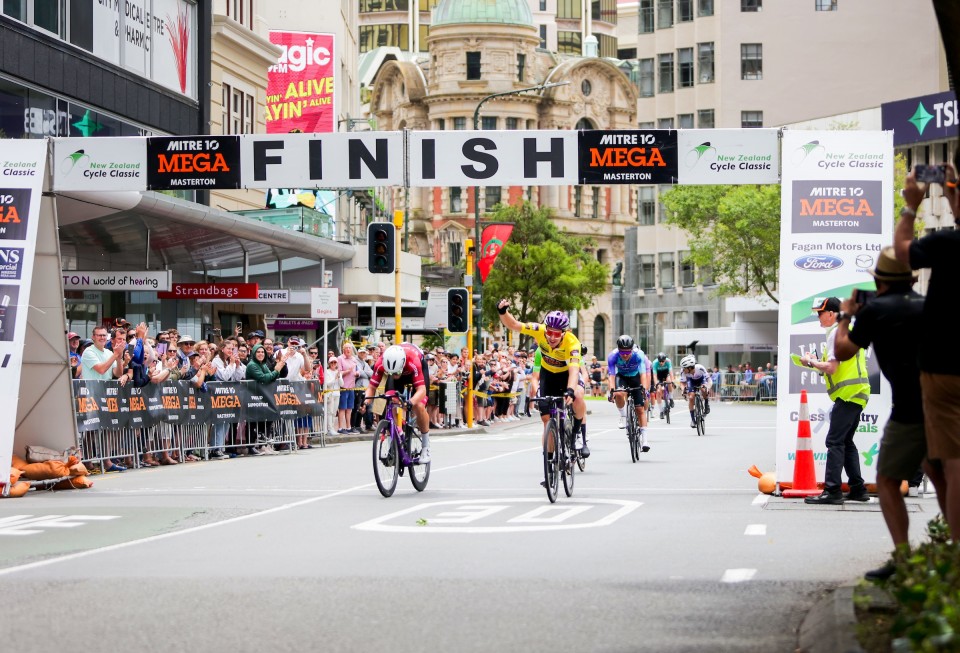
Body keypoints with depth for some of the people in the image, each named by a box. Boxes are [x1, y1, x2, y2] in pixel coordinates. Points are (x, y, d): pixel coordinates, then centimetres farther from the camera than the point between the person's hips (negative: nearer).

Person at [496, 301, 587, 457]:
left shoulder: (572, 342, -35)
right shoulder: (540, 330, -28)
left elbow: (574, 369, -47)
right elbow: (513, 325, -25)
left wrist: (570, 390, -63)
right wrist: (503, 312, -45)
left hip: (567, 373, -3)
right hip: (548, 373, 3)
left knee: (577, 396, -34)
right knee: (546, 417, -4)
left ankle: (577, 436, -11)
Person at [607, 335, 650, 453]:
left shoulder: (638, 355, -32)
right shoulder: (613, 356, -30)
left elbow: (643, 374, -38)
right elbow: (611, 375, -33)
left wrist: (644, 389, -53)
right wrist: (612, 390, -48)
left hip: (635, 378, 0)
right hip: (621, 377, 0)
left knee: (640, 409, -7)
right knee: (619, 394, -34)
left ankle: (644, 439, -4)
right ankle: (623, 417, -9)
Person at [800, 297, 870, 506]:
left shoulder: (836, 332, -10)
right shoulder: (849, 330, 21)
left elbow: (831, 367, -18)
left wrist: (810, 362, -3)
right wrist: (817, 363, 16)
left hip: (848, 394, -10)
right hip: (859, 394, 10)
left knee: (834, 441, -11)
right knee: (846, 441, 15)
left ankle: (832, 490, -15)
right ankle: (858, 489, 15)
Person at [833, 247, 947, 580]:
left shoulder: (875, 309, -3)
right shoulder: (926, 305, 12)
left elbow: (842, 352, 4)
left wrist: (844, 316, 19)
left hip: (911, 409, -6)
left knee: (888, 481, 2)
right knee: (938, 473, 25)